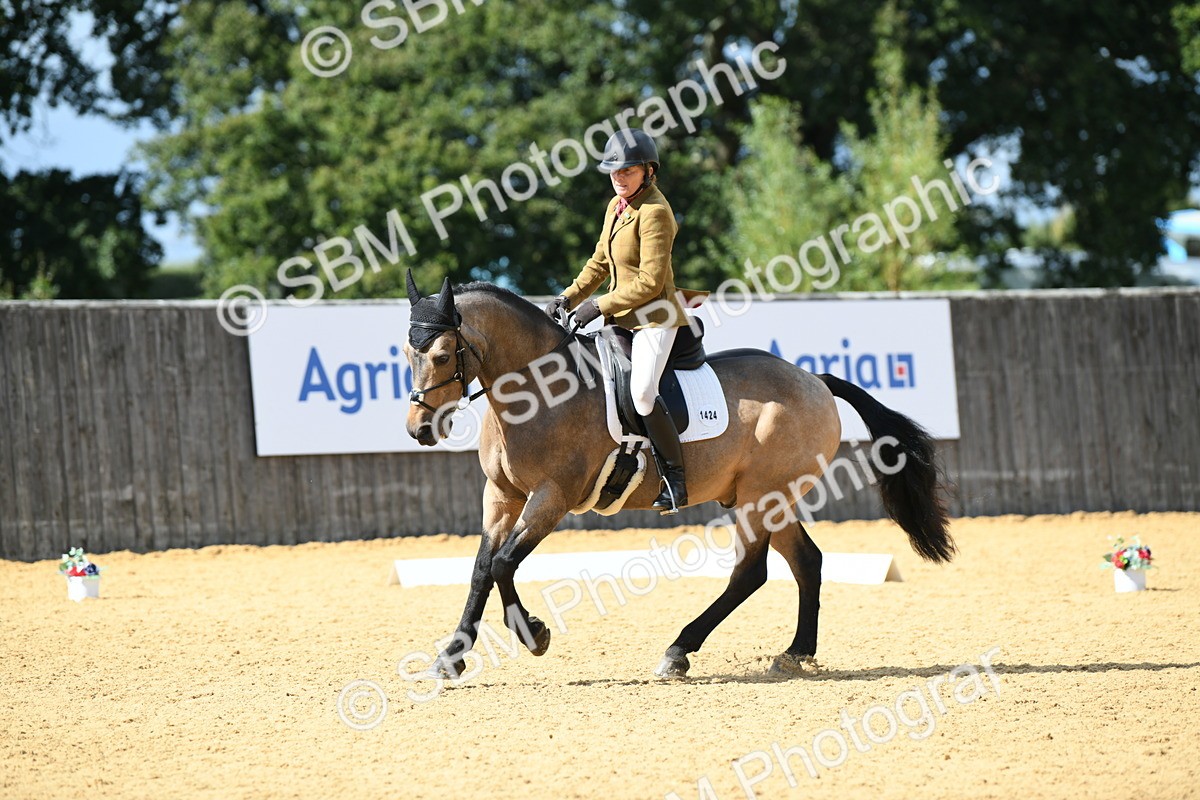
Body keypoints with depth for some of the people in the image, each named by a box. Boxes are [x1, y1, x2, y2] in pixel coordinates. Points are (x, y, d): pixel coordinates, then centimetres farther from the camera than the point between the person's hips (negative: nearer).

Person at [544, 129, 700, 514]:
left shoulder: (654, 212, -16)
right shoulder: (616, 207, 12)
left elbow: (650, 283, -20)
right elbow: (600, 262, 21)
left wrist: (600, 306, -18)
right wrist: (569, 298, 9)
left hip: (654, 316, -10)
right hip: (621, 317, 10)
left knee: (641, 392, -26)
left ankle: (675, 479, -16)